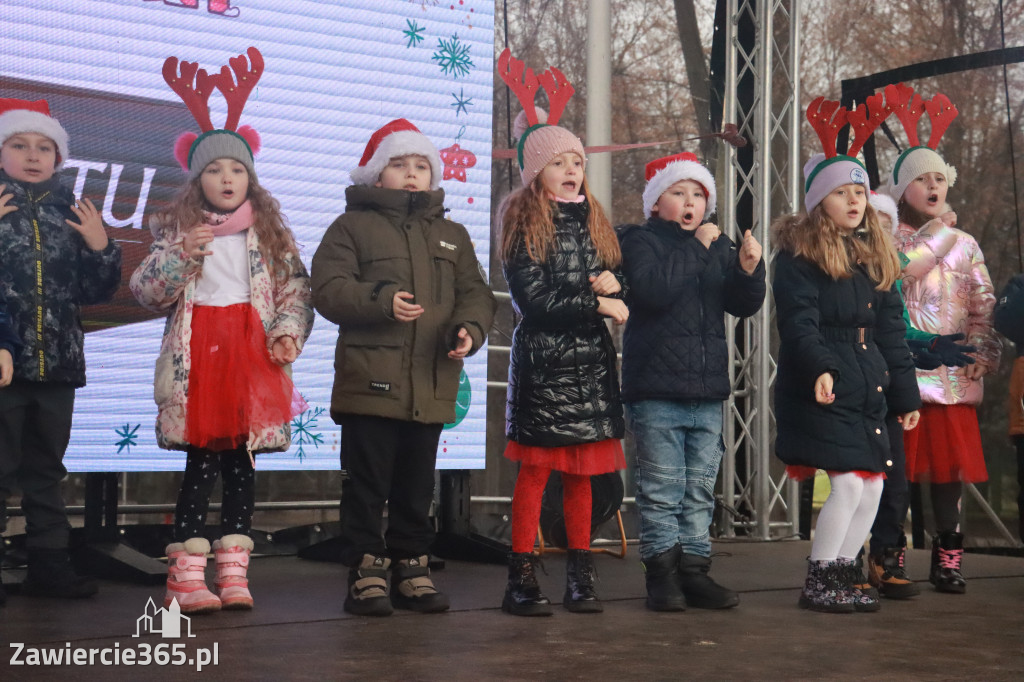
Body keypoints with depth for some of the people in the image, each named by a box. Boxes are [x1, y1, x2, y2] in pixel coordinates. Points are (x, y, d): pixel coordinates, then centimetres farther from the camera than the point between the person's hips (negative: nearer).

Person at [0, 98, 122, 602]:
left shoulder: (70, 214, 11)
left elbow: (95, 292, 12)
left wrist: (100, 248, -3)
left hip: (57, 362, 4)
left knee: (46, 471, 13)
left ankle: (48, 566, 20)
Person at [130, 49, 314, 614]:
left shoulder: (270, 230, 11)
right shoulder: (178, 228, 8)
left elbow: (296, 286, 7)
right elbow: (146, 291, 2)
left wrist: (288, 332, -8)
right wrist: (182, 254, -13)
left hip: (254, 356, 2)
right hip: (197, 357, -2)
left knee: (241, 463, 4)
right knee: (200, 464, -5)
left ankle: (234, 572, 10)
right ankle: (187, 577, 0)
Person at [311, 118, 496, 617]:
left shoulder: (452, 235, 18)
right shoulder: (353, 226, 4)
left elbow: (475, 292, 13)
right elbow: (328, 289, -6)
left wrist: (470, 328, -8)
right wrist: (382, 301, -21)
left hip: (432, 384, 4)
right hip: (369, 382, -4)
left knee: (417, 486, 11)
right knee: (367, 484, 0)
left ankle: (411, 569, 21)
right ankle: (366, 572, 8)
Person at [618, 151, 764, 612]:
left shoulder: (719, 245, 16)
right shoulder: (640, 241, 0)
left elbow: (744, 305, 9)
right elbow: (654, 288, -19)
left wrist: (749, 270, -10)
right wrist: (696, 248, -15)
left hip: (708, 390, 5)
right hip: (655, 388, -5)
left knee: (700, 490, 10)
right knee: (662, 489, -3)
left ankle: (694, 570, 17)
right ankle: (662, 573, 5)